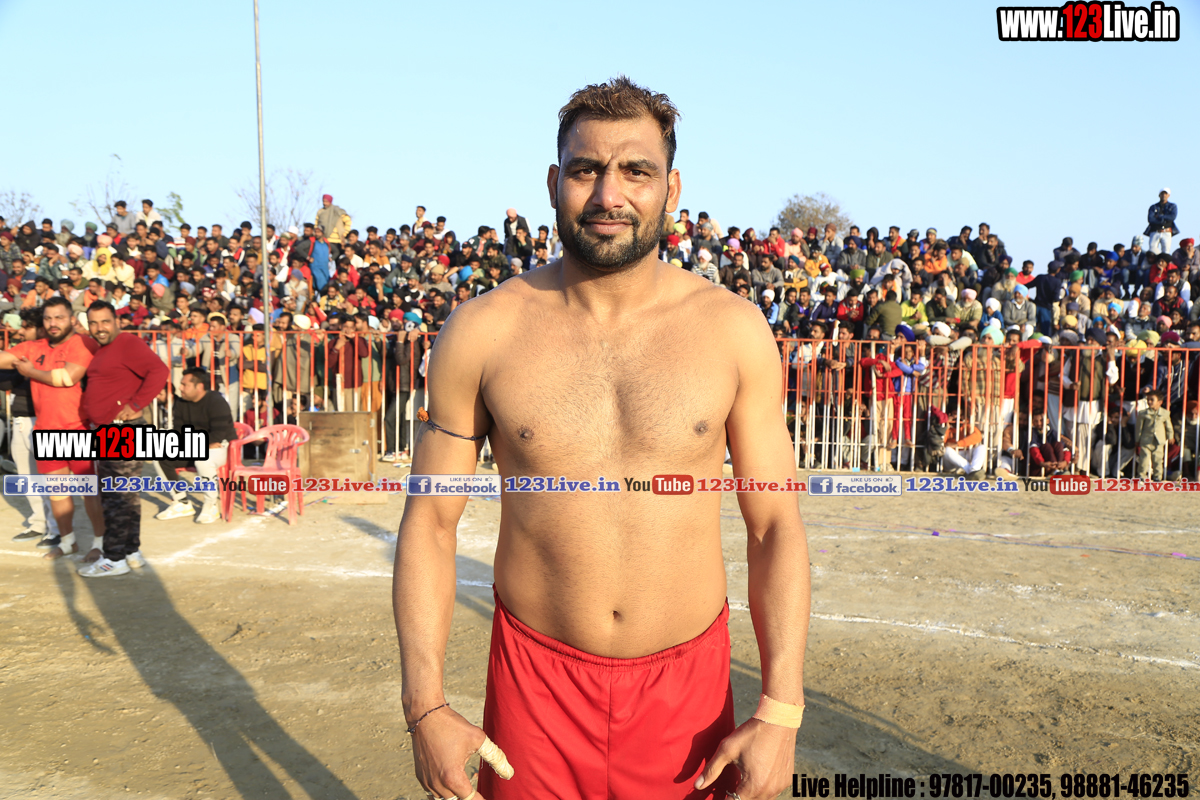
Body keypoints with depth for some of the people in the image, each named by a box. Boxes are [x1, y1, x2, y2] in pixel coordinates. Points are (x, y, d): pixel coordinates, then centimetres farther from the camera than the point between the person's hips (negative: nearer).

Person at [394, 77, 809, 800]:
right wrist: (426, 708, -5)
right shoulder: (482, 333, -7)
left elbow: (776, 524, -3)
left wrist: (780, 712, -7)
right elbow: (430, 522, -1)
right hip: (537, 680, 0)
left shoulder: (732, 328, -6)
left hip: (686, 685, 1)